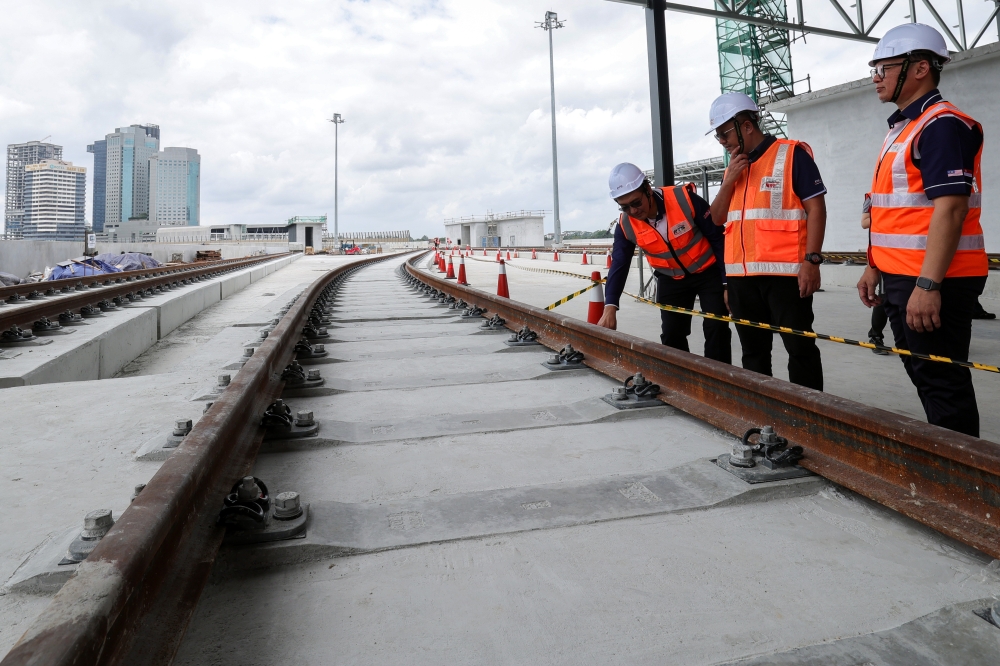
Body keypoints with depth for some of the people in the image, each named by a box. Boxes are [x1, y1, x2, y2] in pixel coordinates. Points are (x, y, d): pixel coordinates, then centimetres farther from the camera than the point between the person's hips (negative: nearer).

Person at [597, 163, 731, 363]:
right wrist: (610, 307, -24)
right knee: (671, 334, 2)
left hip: (708, 272, -3)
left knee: (716, 328, -8)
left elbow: (719, 238, -17)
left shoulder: (684, 199, -25)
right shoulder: (626, 225, -15)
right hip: (671, 280, 3)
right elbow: (619, 265, -12)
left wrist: (728, 281, -16)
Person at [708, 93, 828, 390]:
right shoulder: (733, 167, 16)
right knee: (753, 351, 14)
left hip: (785, 272, -6)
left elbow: (816, 208, -9)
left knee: (800, 348, -1)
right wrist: (729, 181, -2)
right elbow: (717, 218, 13)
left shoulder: (792, 154, -4)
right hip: (741, 275, 7)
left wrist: (811, 260, -17)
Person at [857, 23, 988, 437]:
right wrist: (874, 267, 20)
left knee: (942, 380, -3)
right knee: (924, 375, 17)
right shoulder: (902, 128, 18)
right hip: (902, 278, 10)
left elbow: (950, 207, -22)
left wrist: (928, 284, -27)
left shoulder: (941, 124, -12)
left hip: (932, 282, -10)